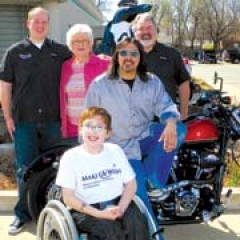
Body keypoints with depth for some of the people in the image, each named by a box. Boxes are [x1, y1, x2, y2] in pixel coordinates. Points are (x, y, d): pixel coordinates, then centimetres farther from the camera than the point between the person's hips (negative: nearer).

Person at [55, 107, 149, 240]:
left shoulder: (115, 151, 5)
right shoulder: (71, 157, -6)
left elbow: (130, 184, 7)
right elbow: (68, 197, -8)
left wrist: (121, 208, -12)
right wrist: (99, 214, -18)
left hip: (117, 204, 4)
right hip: (85, 210, -3)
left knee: (136, 223, -25)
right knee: (110, 229, -32)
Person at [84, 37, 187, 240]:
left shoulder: (153, 82, 4)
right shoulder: (99, 85, -2)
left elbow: (166, 106, -6)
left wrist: (170, 124, -30)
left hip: (145, 137, 3)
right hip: (120, 148, -3)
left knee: (179, 129, -24)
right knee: (139, 196, -14)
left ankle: (153, 181, -12)